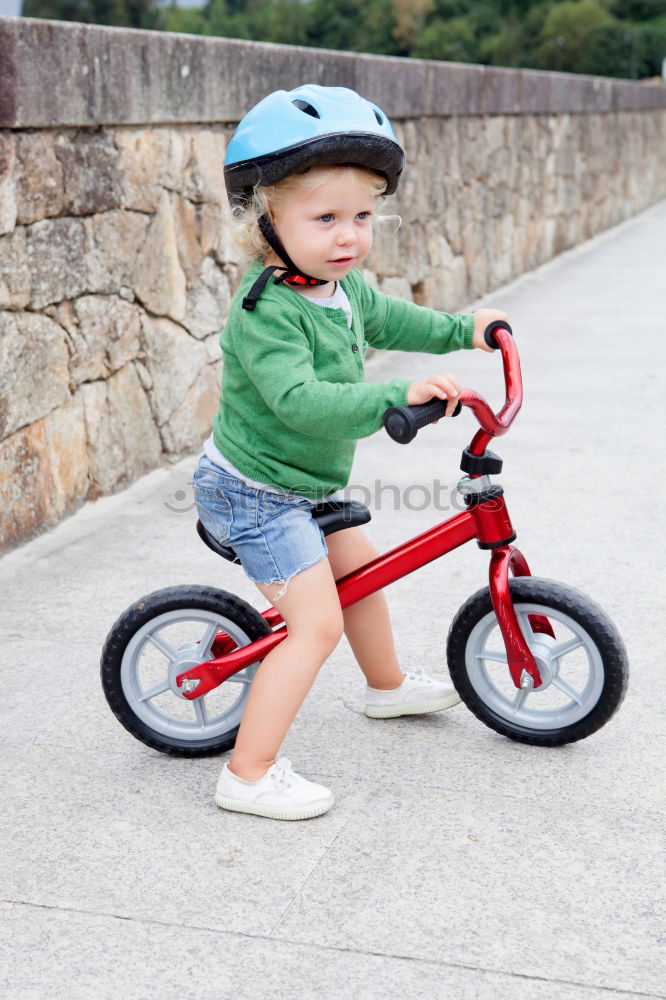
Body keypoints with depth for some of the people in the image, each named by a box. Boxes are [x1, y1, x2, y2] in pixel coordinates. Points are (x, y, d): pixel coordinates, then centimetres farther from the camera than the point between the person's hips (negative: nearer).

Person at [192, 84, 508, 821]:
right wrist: (398, 395, -48)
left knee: (360, 568, 24)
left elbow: (385, 320, 21)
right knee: (316, 623, -12)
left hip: (302, 484, 9)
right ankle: (249, 774, -6)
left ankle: (387, 686, 50)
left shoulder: (343, 285, -1)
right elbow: (301, 400, -42)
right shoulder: (266, 312, -29)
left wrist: (462, 329, 20)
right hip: (255, 493, -9)